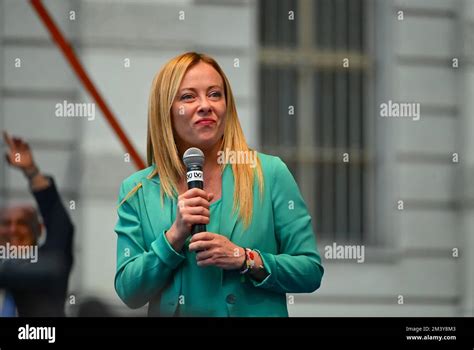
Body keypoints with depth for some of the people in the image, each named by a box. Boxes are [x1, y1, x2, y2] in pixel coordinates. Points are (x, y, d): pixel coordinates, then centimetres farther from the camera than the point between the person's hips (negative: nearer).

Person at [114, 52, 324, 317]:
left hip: (255, 313, -2)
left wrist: (246, 259, -14)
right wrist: (175, 235, -11)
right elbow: (129, 292, 0)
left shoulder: (270, 174, -2)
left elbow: (312, 271, -1)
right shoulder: (137, 191, 4)